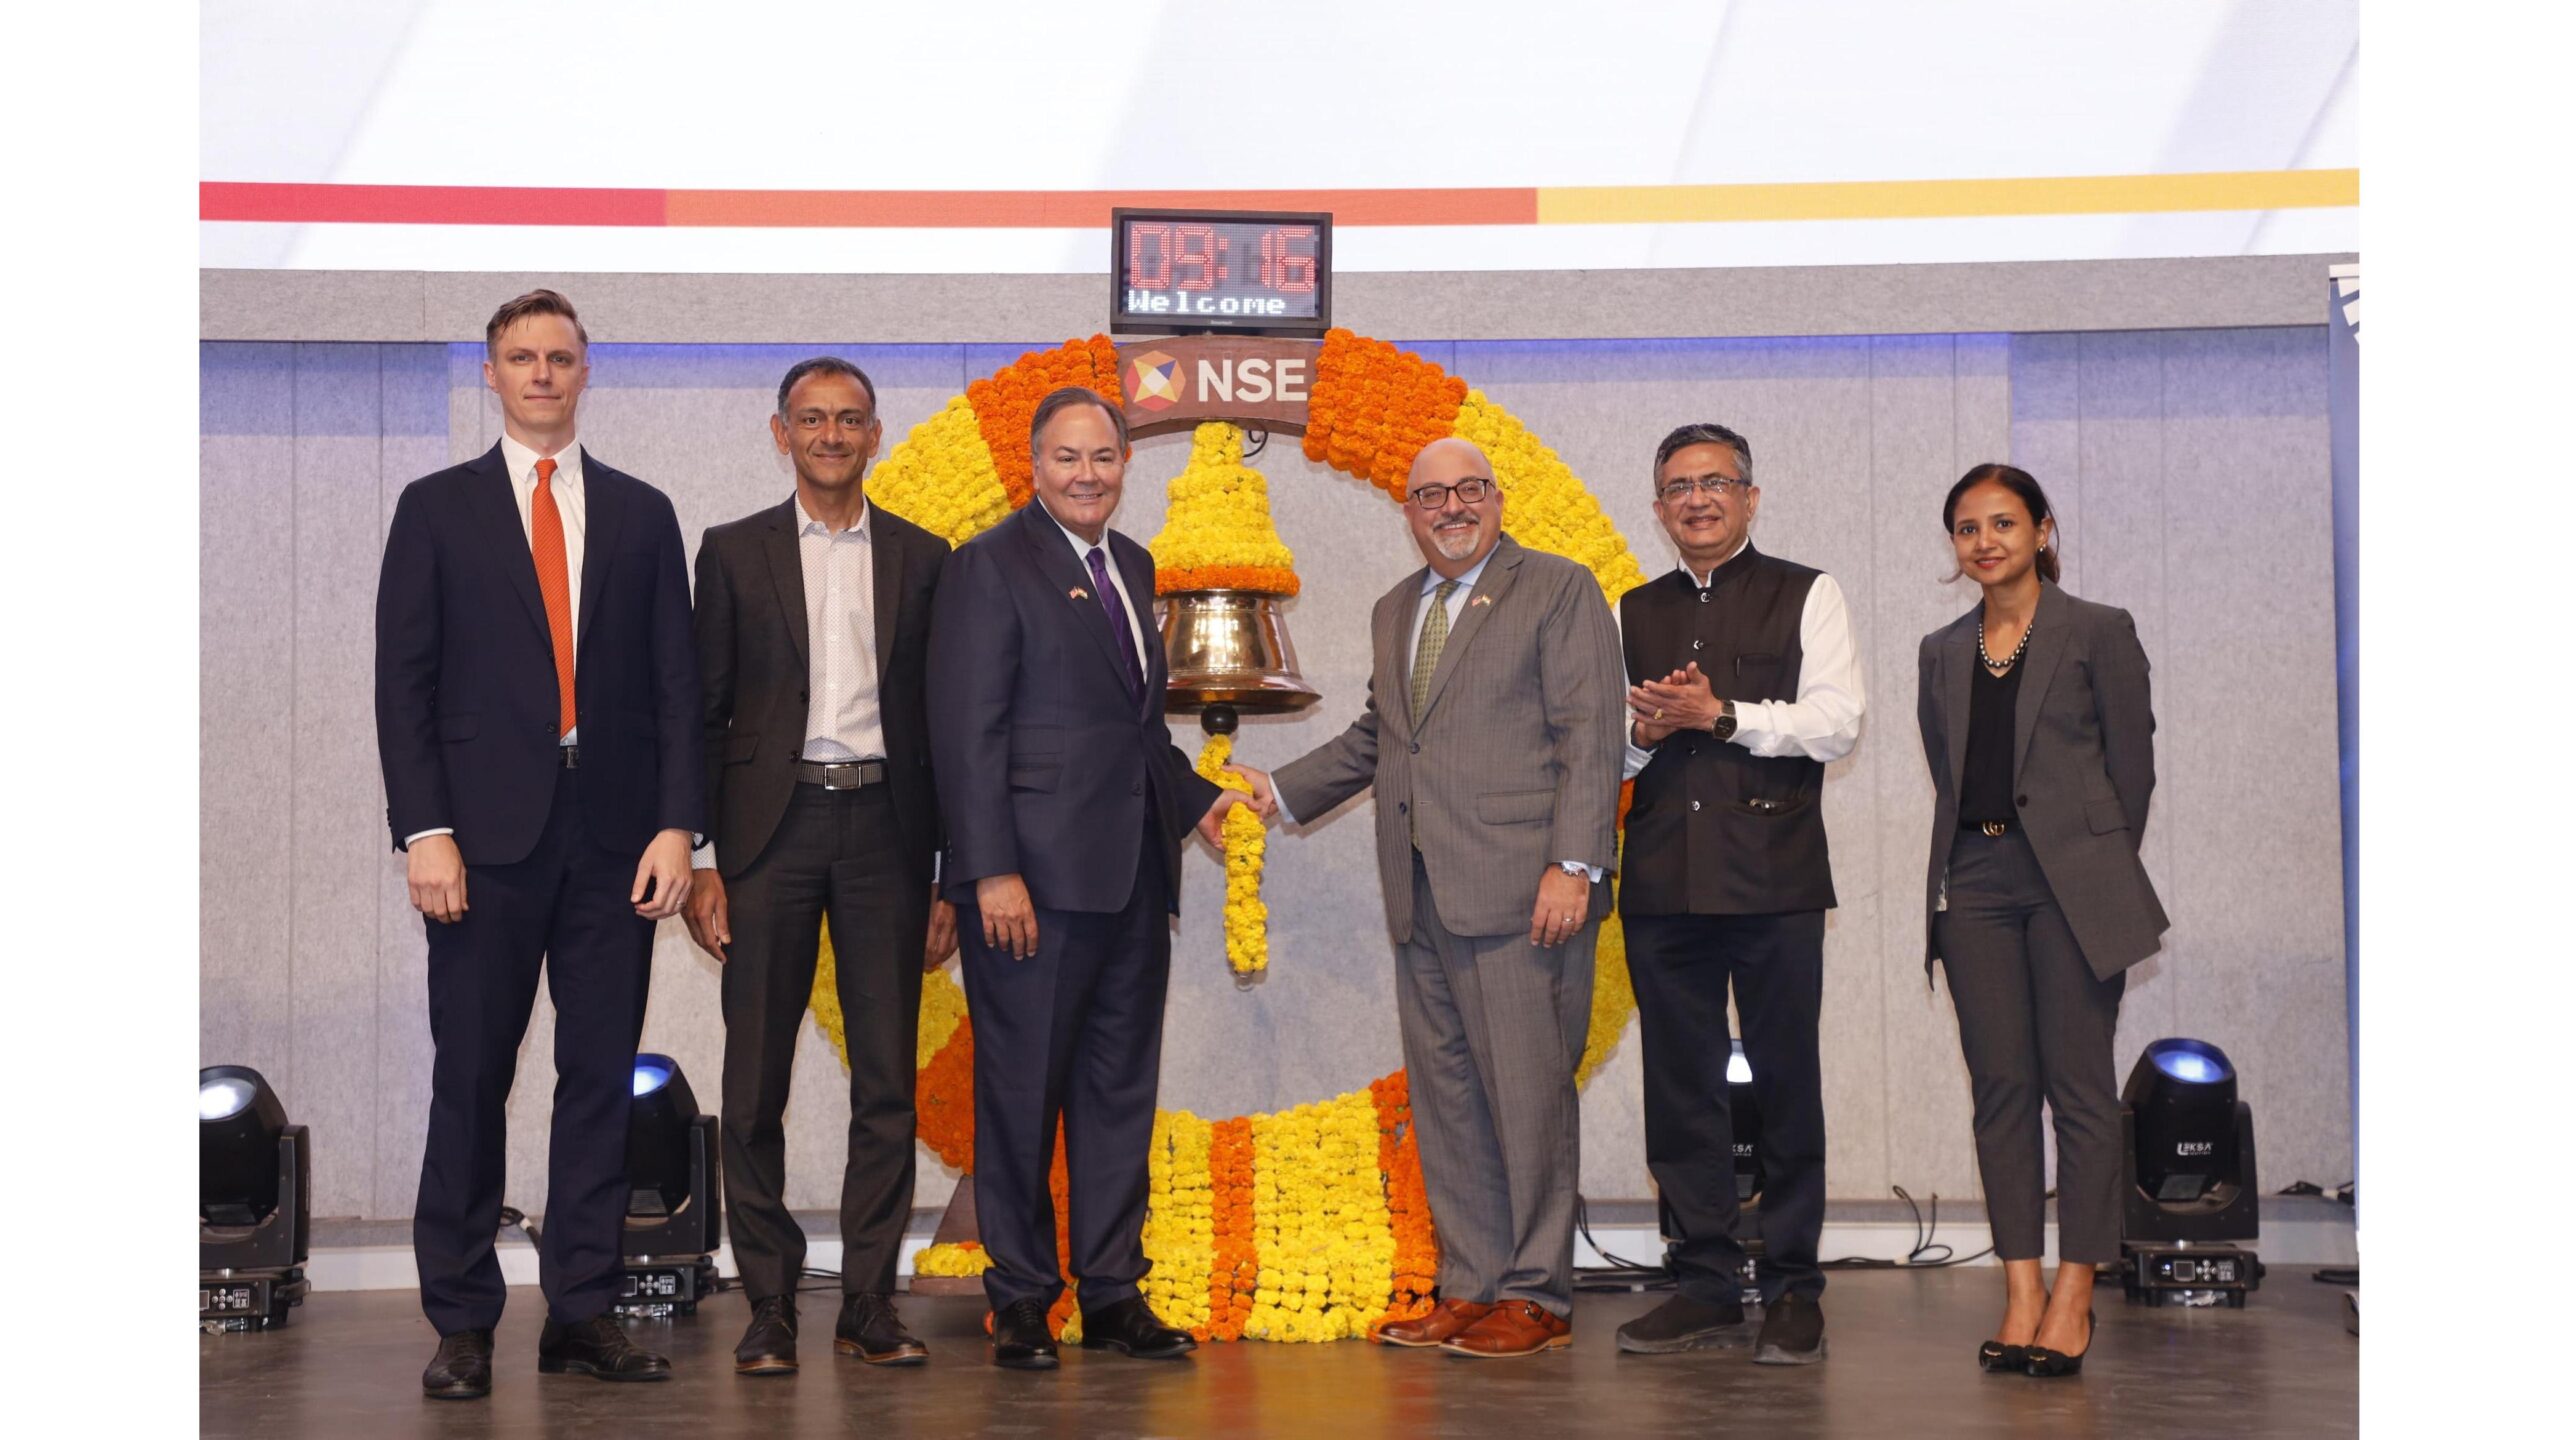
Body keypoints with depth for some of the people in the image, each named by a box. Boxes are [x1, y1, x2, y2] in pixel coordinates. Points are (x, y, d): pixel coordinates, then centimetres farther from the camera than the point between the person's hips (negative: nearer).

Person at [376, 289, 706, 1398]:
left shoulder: (641, 514, 13)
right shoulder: (437, 508, 7)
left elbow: (676, 682, 8)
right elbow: (404, 682, 2)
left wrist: (677, 824, -2)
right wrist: (424, 830, -8)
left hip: (615, 838, 2)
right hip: (486, 836, -2)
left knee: (601, 1076, 4)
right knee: (471, 1078, 0)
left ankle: (583, 1310, 11)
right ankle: (461, 1322, 7)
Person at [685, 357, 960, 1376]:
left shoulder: (920, 558, 10)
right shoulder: (734, 553, 7)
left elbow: (940, 720, 9)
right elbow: (704, 713, 5)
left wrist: (949, 872, 4)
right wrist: (700, 860, -4)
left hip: (884, 825, 1)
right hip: (771, 824, -1)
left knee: (888, 1078, 1)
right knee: (754, 1081, 0)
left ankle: (870, 1303, 10)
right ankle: (770, 1306, 9)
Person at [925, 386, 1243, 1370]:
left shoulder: (1132, 566, 16)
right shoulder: (991, 566, -7)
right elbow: (967, 731, -13)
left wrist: (1195, 801, 12)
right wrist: (993, 871, -19)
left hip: (1133, 875, 7)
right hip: (1037, 876, -7)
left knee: (1121, 1087, 11)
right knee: (1023, 1087, 1)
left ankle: (1112, 1292, 20)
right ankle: (1021, 1299, 12)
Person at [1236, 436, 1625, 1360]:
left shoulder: (1558, 590, 1)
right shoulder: (1394, 612, 22)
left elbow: (1590, 737, -7)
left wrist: (1573, 866, -15)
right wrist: (1280, 789, 23)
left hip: (1520, 897, -7)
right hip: (1423, 901, 7)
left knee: (1526, 1092, -4)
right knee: (1444, 1097, 8)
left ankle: (1536, 1299, 4)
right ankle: (1470, 1288, 16)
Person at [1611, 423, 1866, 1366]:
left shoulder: (1805, 596, 7)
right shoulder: (1632, 613, 17)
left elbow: (1838, 722, -5)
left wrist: (1719, 714, -11)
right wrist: (1647, 730, -5)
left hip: (1772, 879, -3)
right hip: (1662, 882, 4)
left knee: (1786, 1085, -2)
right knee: (1680, 1086, 4)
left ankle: (1792, 1292, 6)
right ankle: (1705, 1286, 12)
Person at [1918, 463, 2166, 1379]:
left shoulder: (2097, 632, 0)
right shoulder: (1943, 652, 14)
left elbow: (2131, 765, 1)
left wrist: (2098, 874, 4)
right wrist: (1972, 851, 10)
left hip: (2072, 880, -4)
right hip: (1975, 880, 4)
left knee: (2078, 1085, -4)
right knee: (2001, 1086, 3)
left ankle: (2074, 1294, 0)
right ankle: (2022, 1291, 6)